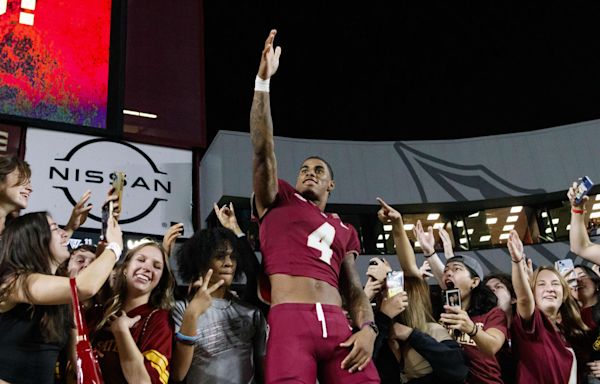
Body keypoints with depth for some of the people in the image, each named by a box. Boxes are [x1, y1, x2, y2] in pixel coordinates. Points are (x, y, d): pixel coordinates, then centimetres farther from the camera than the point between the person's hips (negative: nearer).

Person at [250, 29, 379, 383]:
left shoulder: (344, 230, 25)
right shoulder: (278, 200, 18)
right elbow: (263, 150, 4)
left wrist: (368, 328, -2)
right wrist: (264, 81, -4)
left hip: (338, 324, 3)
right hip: (290, 320, -3)